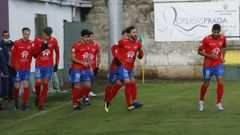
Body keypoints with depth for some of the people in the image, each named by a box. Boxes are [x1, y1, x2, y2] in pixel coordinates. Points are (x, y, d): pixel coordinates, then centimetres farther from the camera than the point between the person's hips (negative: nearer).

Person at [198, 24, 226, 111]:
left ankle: (219, 103, -4)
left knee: (220, 82, -13)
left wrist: (222, 57, 7)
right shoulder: (206, 39, -15)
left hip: (219, 64, 2)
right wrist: (209, 56, -22)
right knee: (206, 84, 9)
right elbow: (200, 51, -8)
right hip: (208, 65, -2)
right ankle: (201, 101, 33)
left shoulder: (223, 38, -3)